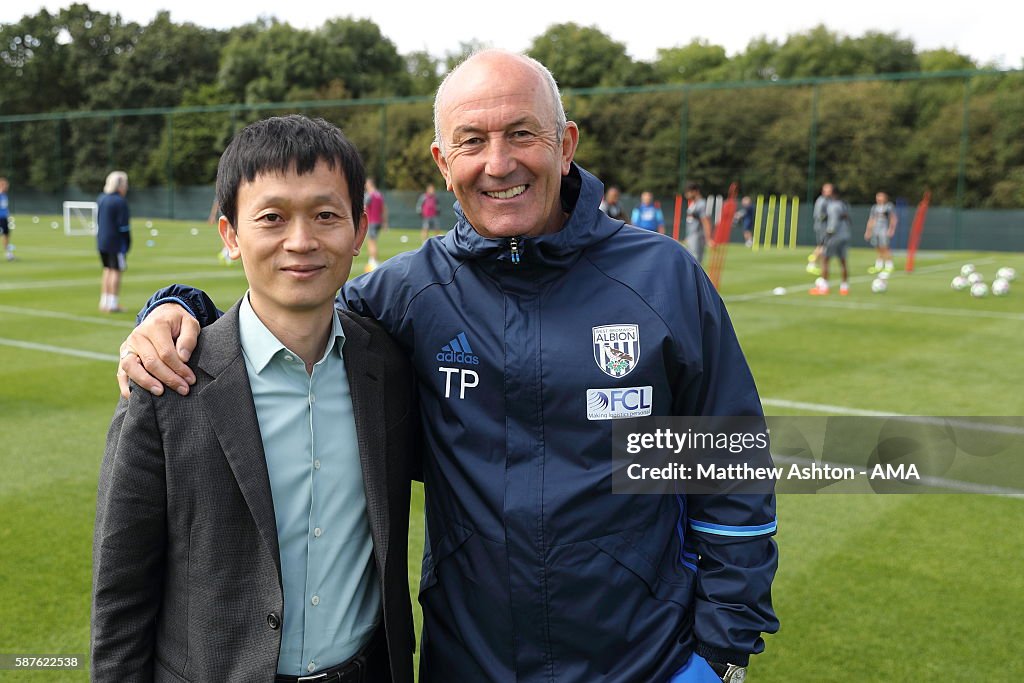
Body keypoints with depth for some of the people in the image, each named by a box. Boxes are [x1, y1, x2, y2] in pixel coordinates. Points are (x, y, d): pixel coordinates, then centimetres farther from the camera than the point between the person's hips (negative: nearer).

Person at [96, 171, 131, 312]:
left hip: (102, 241, 8)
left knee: (107, 270, 15)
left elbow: (97, 222, 15)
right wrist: (127, 244, -9)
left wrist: (100, 238, 20)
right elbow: (123, 226, -16)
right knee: (116, 271, -1)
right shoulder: (120, 202, -15)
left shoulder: (100, 199, 11)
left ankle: (104, 303, 19)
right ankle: (113, 304, 0)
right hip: (116, 242, -8)